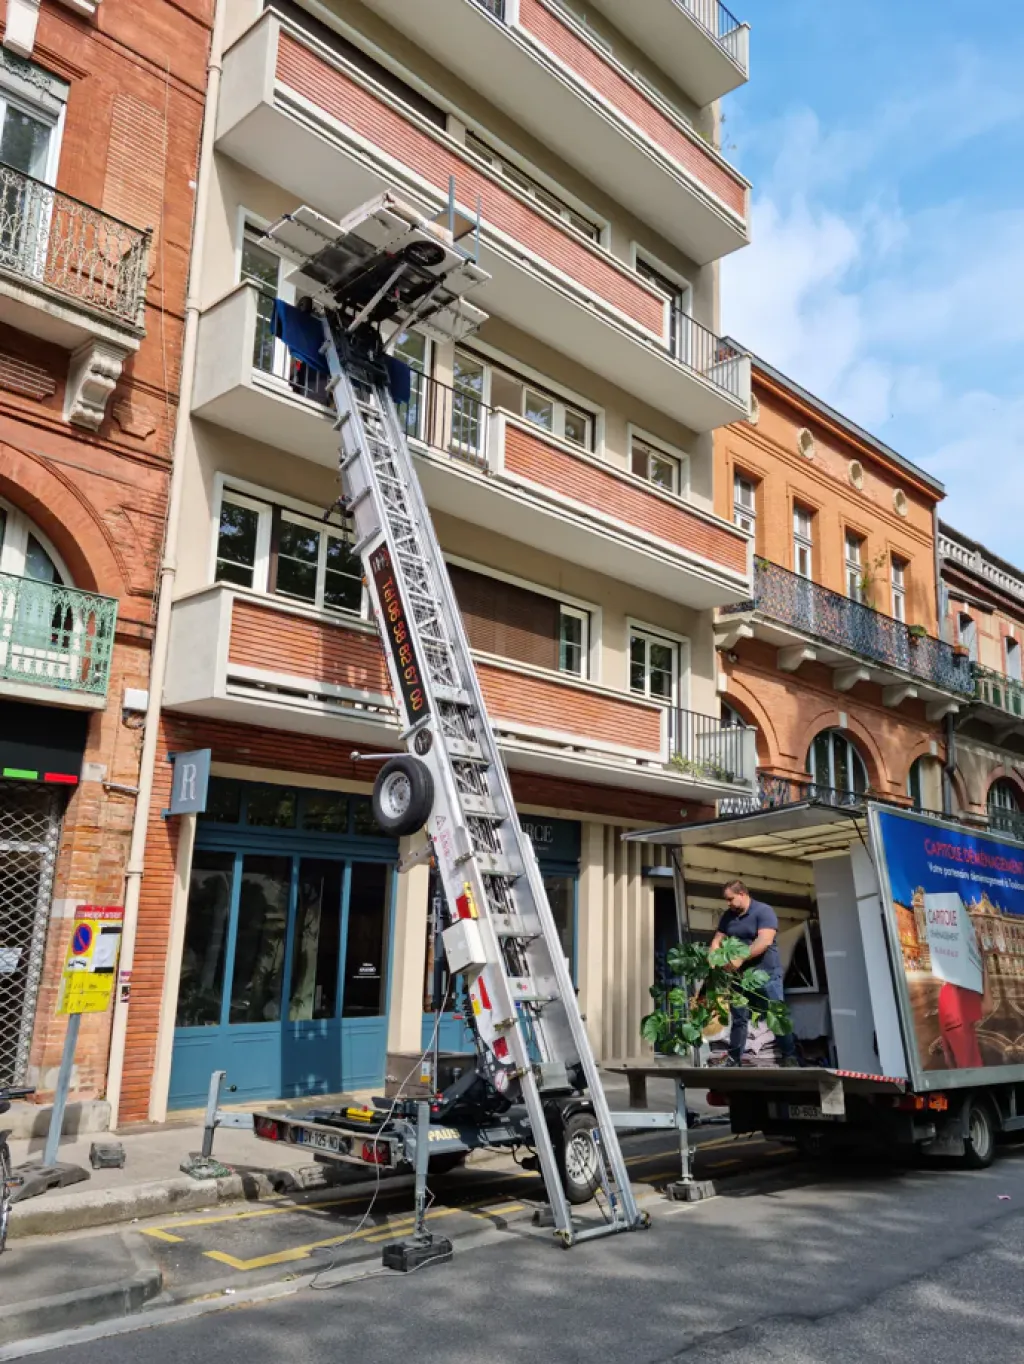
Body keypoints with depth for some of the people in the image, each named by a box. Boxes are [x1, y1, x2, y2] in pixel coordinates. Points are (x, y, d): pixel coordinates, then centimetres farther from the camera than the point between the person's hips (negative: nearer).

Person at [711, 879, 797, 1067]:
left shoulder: (764, 911, -9)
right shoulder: (728, 916, 11)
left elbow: (765, 941, -21)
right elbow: (717, 940, 12)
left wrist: (740, 959, -28)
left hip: (766, 974, -5)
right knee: (738, 1018, 9)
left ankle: (789, 1057, 9)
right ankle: (733, 1059, 15)